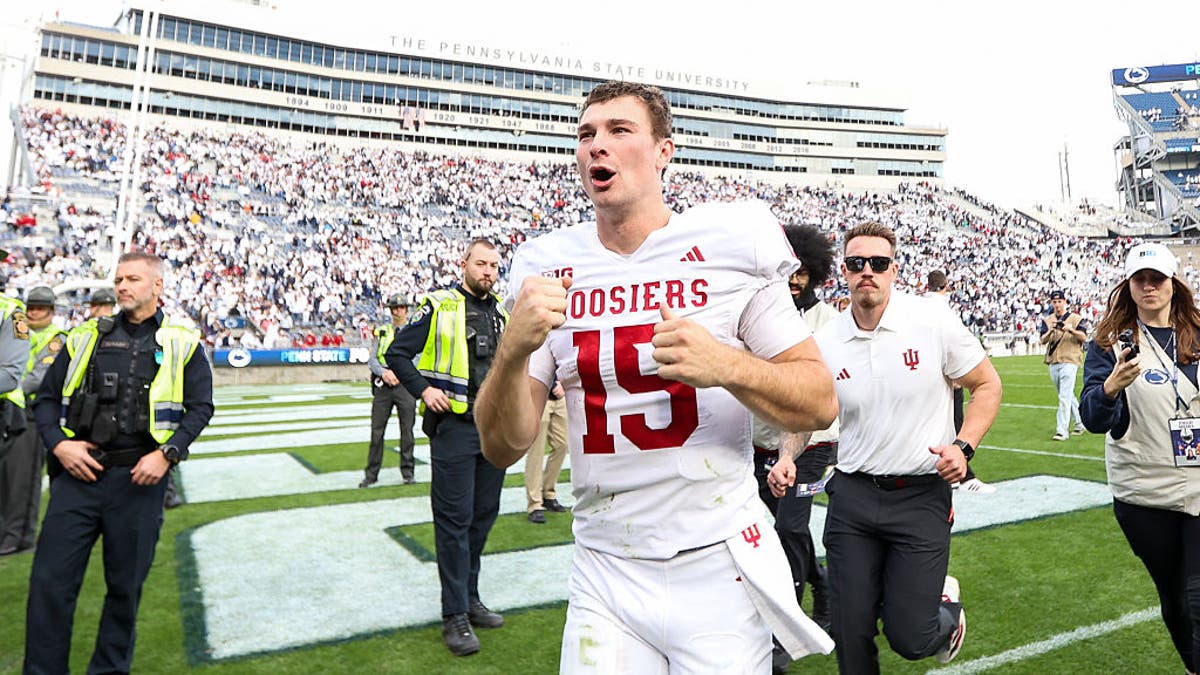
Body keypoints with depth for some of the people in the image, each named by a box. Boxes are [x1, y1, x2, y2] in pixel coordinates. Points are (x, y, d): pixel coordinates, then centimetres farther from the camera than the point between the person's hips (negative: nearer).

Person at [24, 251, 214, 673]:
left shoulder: (182, 344, 6)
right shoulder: (84, 338, 12)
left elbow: (201, 407, 3)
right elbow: (46, 398, 14)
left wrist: (167, 453, -10)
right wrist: (58, 444, -4)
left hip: (139, 479, -1)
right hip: (78, 473, 2)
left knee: (126, 584, 9)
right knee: (50, 580, 2)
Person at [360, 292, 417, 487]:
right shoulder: (381, 331, 12)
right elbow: (371, 360, 7)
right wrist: (383, 372, -12)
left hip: (405, 385, -2)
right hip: (382, 386, 2)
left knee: (407, 431, 3)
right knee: (377, 431, 3)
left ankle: (408, 472, 15)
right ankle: (371, 474, 12)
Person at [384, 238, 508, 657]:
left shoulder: (503, 313, 12)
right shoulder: (440, 306, -3)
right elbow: (397, 353, 0)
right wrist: (423, 389, -12)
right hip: (454, 424, -5)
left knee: (483, 515, 13)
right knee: (454, 520, -1)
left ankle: (470, 599, 29)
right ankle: (455, 615, 9)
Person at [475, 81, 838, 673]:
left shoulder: (728, 244, -8)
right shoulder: (549, 270, -1)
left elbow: (819, 403, -5)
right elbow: (502, 448, -2)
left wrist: (728, 366, -24)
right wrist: (514, 350, -22)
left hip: (717, 565, -1)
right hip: (605, 575, 2)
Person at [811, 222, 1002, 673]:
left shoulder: (934, 322, -7)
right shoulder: (824, 343, -1)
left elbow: (987, 386, 4)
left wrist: (963, 446, -10)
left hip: (921, 496, -2)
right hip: (852, 496, 2)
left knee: (909, 638, 0)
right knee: (850, 635, 6)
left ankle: (946, 610, 34)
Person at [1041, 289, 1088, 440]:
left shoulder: (1075, 318, 1)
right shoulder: (1047, 320, 10)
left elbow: (1083, 337, -11)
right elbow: (1043, 341, 0)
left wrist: (1071, 330, -30)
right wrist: (1050, 331, -20)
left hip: (1069, 361, -5)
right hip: (1053, 363, 5)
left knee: (1065, 397, -12)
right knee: (1068, 395, 15)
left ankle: (1062, 431, -13)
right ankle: (1079, 422, 30)